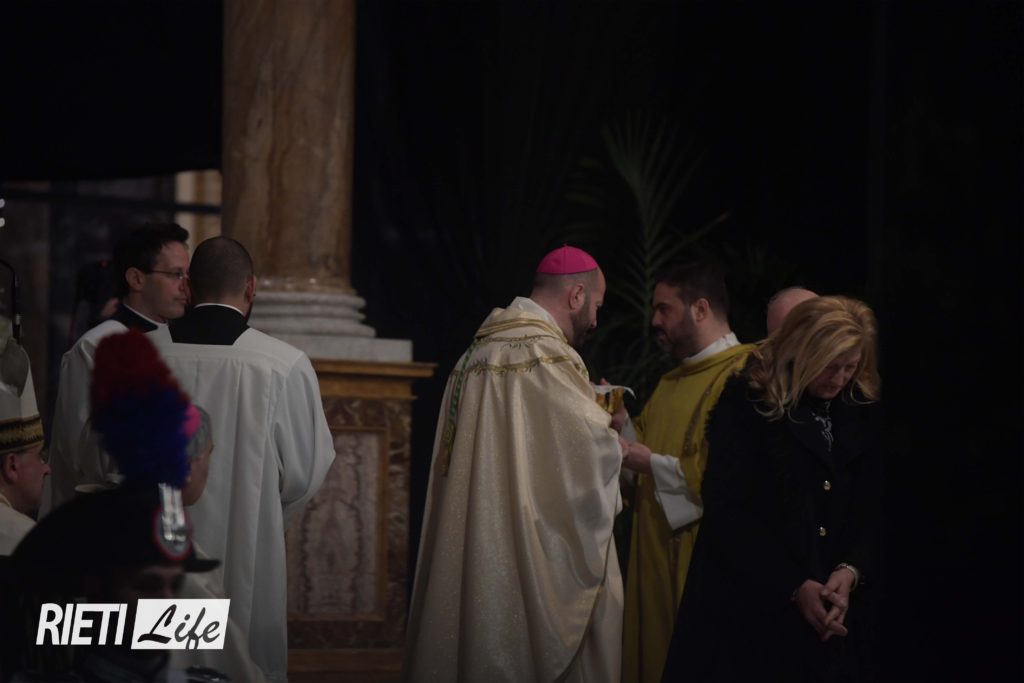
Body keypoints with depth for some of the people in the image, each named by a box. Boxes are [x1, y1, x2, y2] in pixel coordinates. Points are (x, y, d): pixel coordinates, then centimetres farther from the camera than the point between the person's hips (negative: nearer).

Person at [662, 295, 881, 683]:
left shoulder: (857, 415, 10)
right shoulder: (746, 404, -6)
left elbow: (868, 512, 11)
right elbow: (728, 513, -11)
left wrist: (851, 570, -10)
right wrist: (794, 587, -16)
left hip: (827, 616, 4)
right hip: (748, 608, -4)